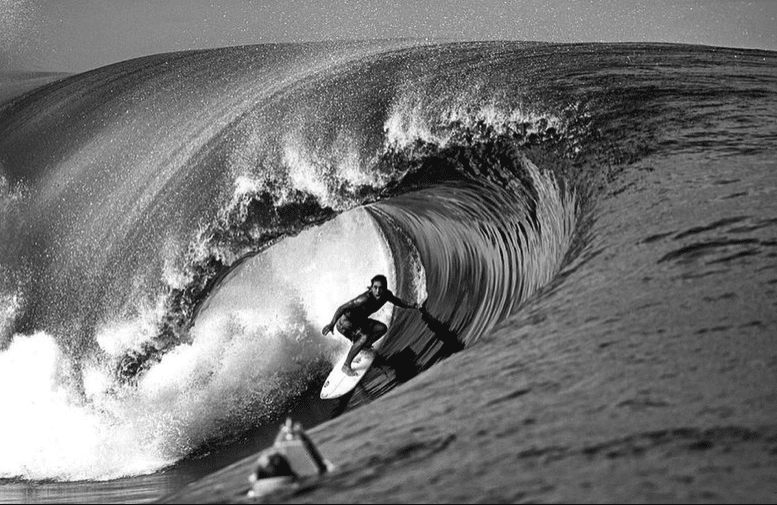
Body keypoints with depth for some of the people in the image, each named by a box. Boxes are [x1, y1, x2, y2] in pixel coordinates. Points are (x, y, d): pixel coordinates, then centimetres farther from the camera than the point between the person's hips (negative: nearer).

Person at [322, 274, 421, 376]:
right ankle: (346, 366, -18)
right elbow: (342, 308, -38)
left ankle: (364, 347, 28)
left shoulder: (386, 295, -12)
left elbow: (397, 301, 13)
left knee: (382, 328, 8)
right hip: (344, 323, -8)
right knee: (365, 337, -29)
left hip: (359, 321, 8)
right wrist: (332, 324, -47)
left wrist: (411, 306, 1)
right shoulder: (366, 299, -36)